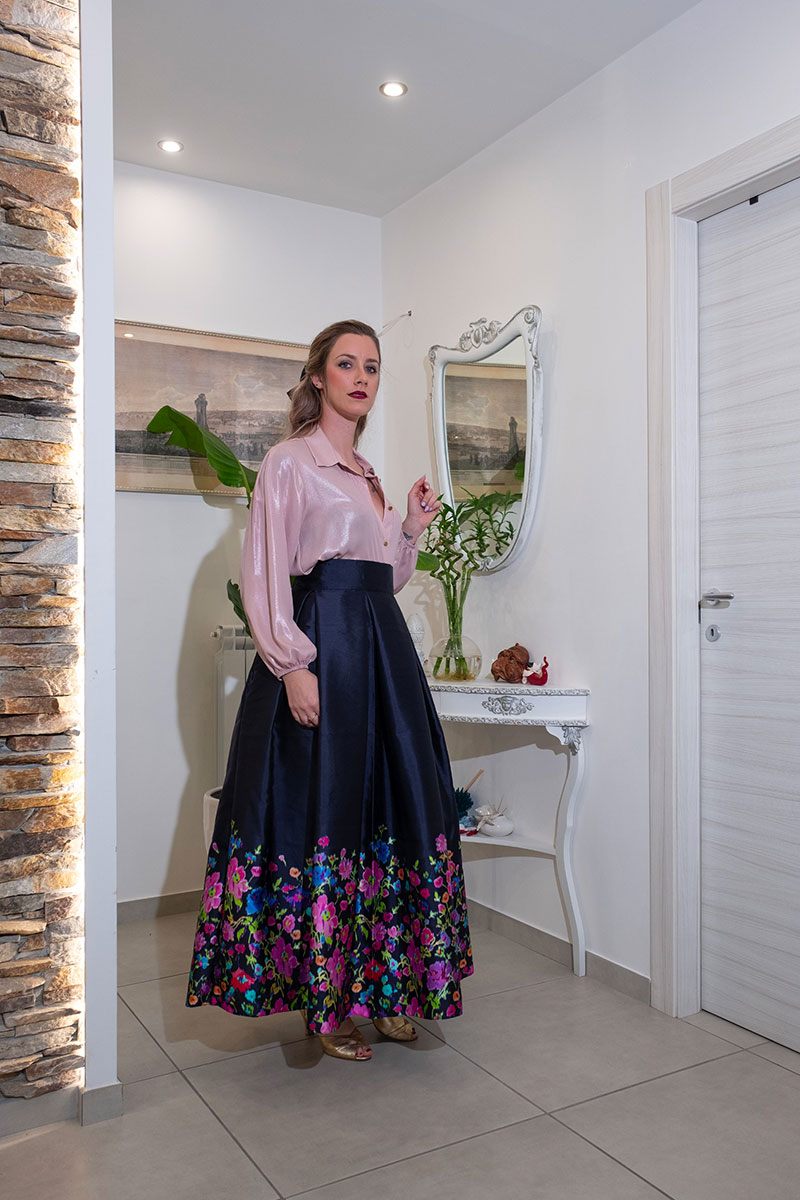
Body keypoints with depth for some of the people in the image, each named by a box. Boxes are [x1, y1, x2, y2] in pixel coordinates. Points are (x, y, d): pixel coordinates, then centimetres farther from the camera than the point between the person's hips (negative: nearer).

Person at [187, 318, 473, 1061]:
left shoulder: (367, 473, 20)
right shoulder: (290, 462, -2)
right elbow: (265, 576, -10)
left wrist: (412, 527, 10)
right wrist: (293, 665, -19)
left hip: (383, 648, 8)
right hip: (322, 647, -8)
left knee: (392, 809, 8)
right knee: (320, 807, -3)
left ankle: (382, 990, 21)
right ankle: (324, 1002, 12)